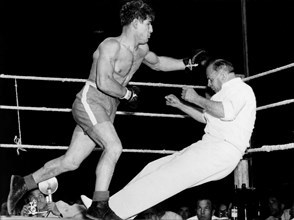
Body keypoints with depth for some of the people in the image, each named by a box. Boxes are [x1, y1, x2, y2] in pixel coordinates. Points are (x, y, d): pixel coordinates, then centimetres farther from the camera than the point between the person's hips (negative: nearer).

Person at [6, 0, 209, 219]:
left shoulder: (141, 50, 12)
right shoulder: (111, 46, -14)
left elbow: (157, 63, 34)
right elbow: (104, 83, -25)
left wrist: (188, 63, 24)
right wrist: (128, 94, -13)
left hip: (107, 110, 9)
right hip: (90, 101, -9)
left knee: (72, 161, 5)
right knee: (114, 147, -25)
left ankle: (24, 183, 15)